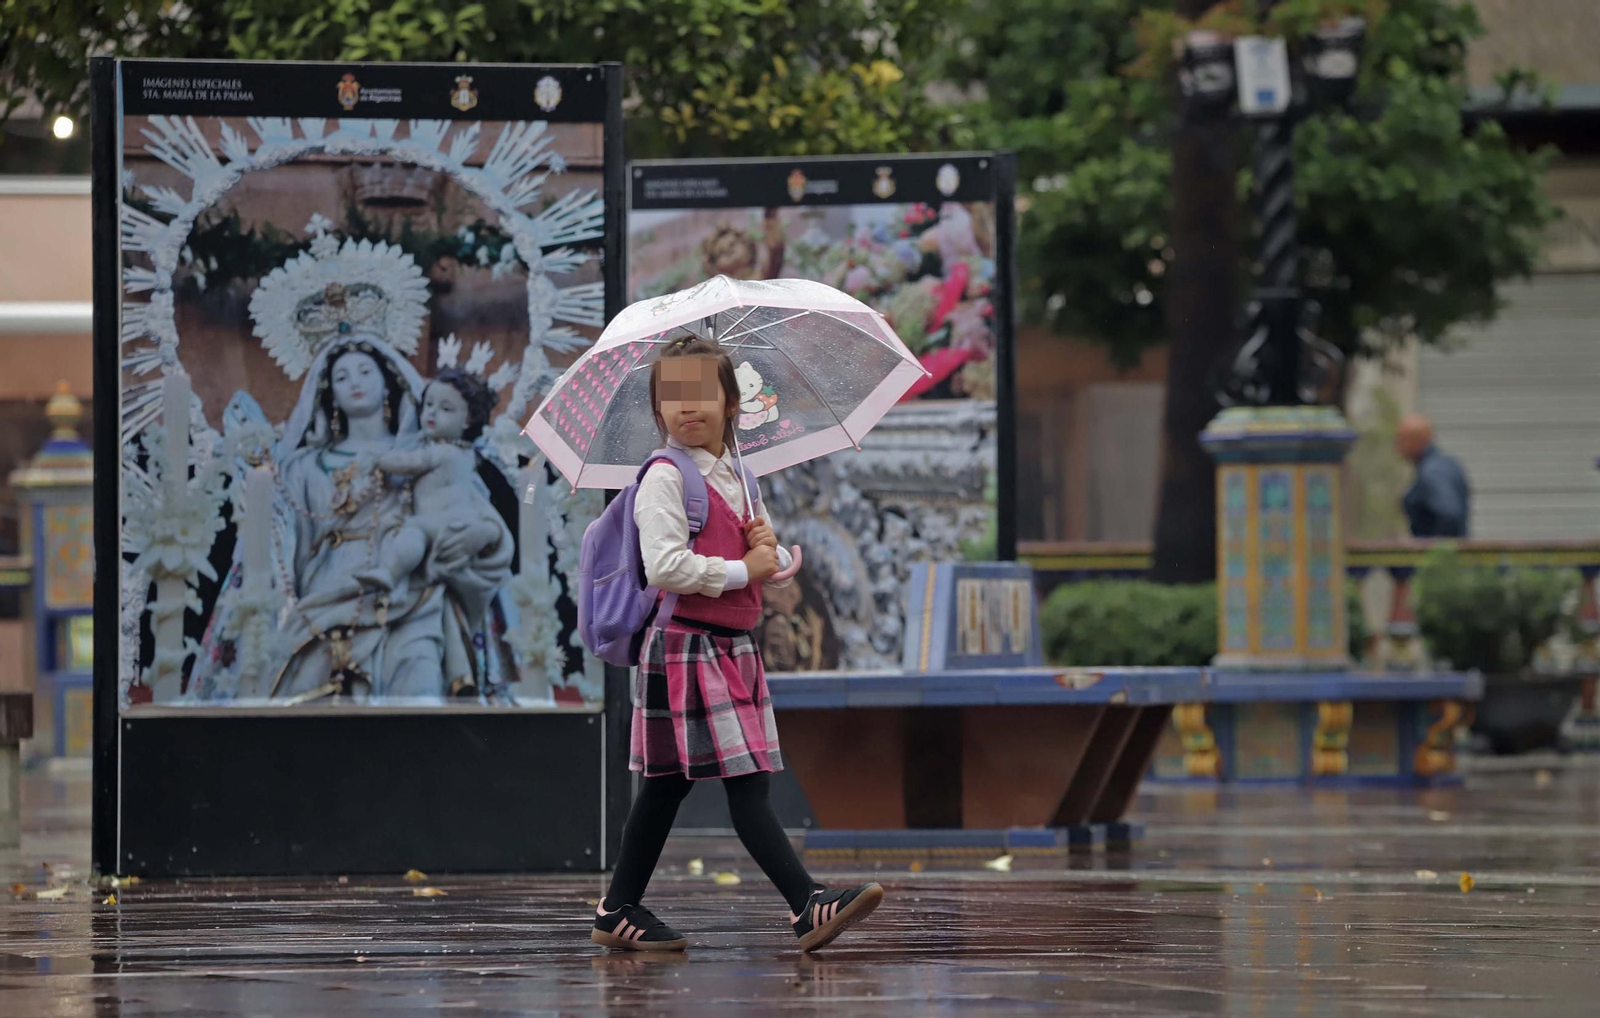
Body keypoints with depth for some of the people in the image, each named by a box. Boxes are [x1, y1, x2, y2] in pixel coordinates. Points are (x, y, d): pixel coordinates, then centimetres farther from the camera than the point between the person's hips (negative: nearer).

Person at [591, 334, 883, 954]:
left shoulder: (738, 479, 16)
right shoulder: (665, 478, -9)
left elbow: (776, 568, 22)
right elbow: (663, 566, -21)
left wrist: (769, 549, -1)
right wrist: (742, 570, -14)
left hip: (735, 647, 9)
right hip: (687, 644, -9)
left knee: (667, 785, 13)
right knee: (746, 785, -12)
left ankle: (619, 912, 19)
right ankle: (808, 907, -18)